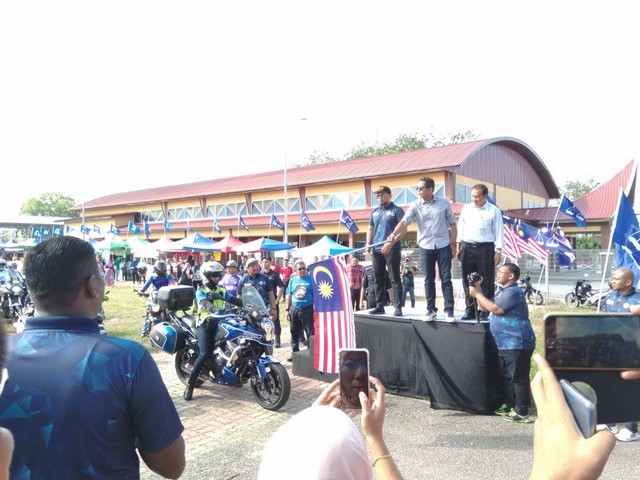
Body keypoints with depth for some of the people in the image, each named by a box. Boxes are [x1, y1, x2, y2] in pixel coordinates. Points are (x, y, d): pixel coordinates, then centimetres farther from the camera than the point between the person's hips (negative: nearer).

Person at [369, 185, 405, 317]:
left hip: (392, 249, -6)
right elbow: (370, 229, 21)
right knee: (378, 279, 8)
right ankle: (379, 306, 15)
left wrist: (390, 242, -19)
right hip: (376, 250, 6)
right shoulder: (375, 211, 16)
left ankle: (398, 307, -4)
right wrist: (368, 244, 7)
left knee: (394, 278, -5)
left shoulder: (396, 210, -2)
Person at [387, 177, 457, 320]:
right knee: (429, 280, 7)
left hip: (443, 246, -1)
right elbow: (404, 222, -13)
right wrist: (394, 234, -31)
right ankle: (431, 310, 17)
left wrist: (453, 244, 2)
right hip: (425, 247, 1)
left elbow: (452, 224, 7)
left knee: (446, 279, 1)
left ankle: (449, 310, 8)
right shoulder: (415, 206, -1)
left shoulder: (444, 203, 0)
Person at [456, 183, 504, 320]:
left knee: (486, 281, 1)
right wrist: (458, 247, 11)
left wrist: (498, 251, -8)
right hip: (467, 248, 4)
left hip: (485, 249, -4)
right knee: (467, 281, 7)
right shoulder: (466, 209, 10)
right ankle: (469, 310, 15)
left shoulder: (494, 211, -2)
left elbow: (498, 232, -3)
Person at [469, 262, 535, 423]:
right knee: (508, 377, 17)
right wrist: (478, 289, 7)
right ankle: (510, 405, 28)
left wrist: (477, 294, -14)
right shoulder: (502, 292, 18)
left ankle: (522, 412, 0)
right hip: (506, 344, 11)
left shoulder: (513, 292, -15)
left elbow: (495, 308, -22)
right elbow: (484, 308, 17)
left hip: (518, 344, -11)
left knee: (518, 378, -5)